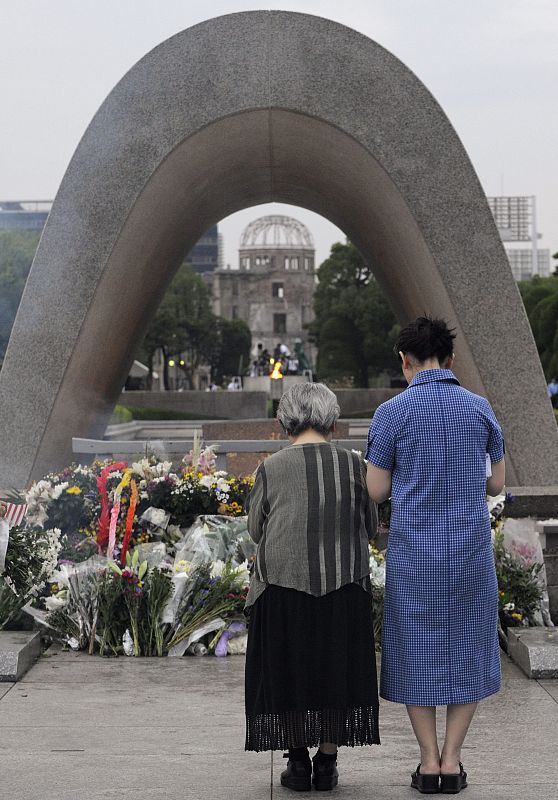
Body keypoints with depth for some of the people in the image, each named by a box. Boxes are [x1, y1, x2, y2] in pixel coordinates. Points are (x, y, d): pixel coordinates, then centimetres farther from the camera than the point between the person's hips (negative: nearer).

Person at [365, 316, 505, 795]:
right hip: (471, 553, 2)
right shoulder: (481, 409, 2)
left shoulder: (393, 412, -7)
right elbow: (497, 484, 10)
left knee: (416, 654, 10)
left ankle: (429, 763, 9)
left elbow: (376, 491, -3)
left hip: (414, 554, -2)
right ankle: (452, 762, 10)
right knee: (468, 655, 12)